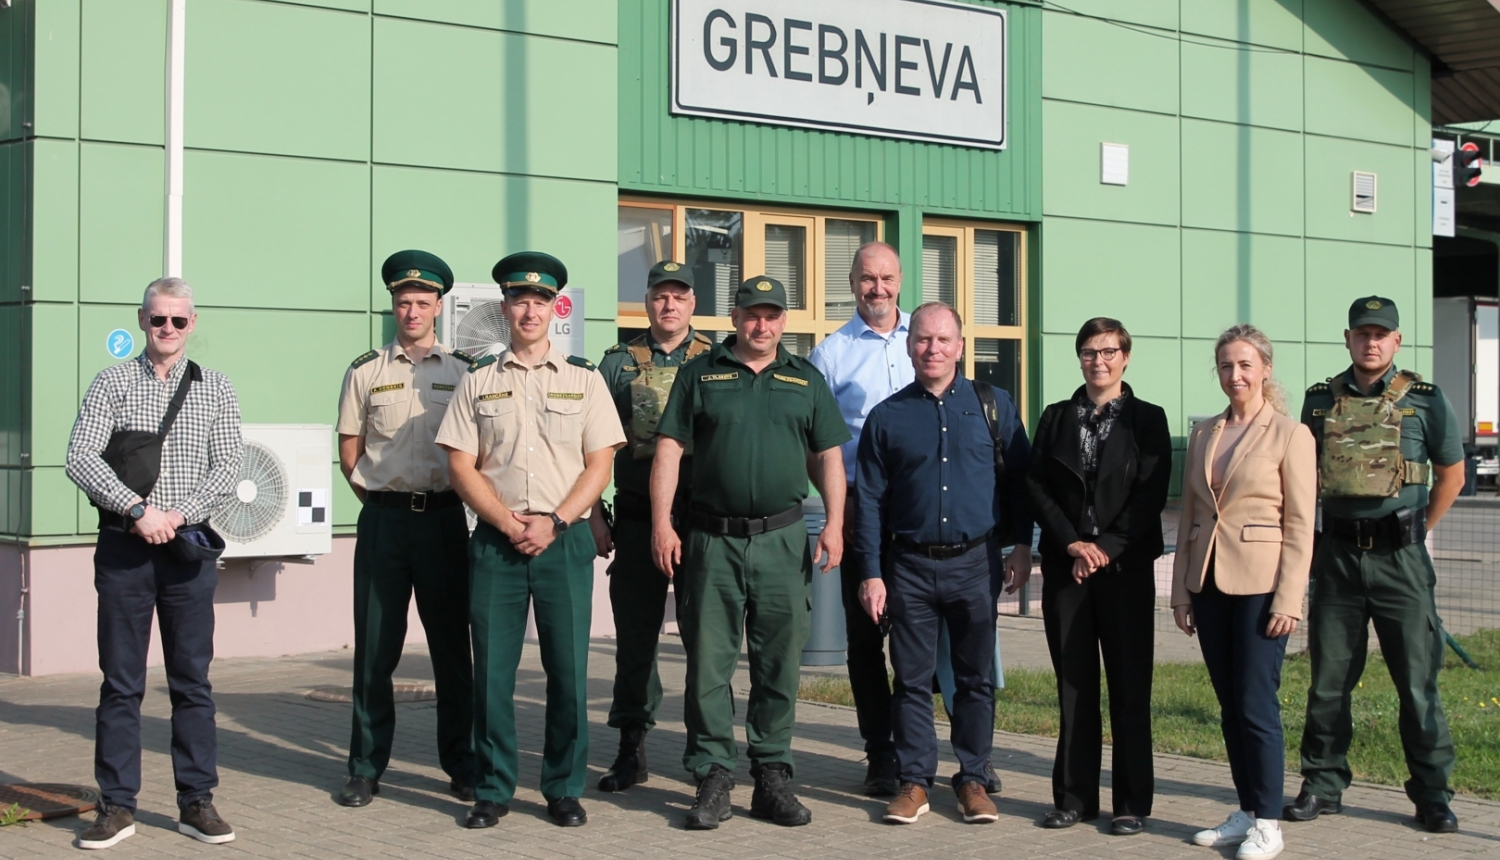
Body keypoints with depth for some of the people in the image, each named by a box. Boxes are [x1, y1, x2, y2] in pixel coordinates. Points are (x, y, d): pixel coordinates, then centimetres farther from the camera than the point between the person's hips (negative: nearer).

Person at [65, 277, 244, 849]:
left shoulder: (214, 390, 8)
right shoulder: (112, 383, 4)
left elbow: (228, 468, 1)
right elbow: (80, 458, -5)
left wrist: (179, 514, -13)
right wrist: (138, 509, -15)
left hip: (190, 547, 1)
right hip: (124, 547, -1)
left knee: (192, 679, 5)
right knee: (121, 681, 2)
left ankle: (197, 802, 12)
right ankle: (117, 807, 8)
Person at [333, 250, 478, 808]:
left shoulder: (464, 371, 7)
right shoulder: (365, 372, 6)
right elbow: (349, 454, 10)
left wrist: (450, 499, 6)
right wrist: (383, 503, 6)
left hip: (444, 517, 0)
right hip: (383, 517, 0)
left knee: (451, 644, 5)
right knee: (375, 647, 2)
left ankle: (461, 763, 14)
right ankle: (366, 768, 9)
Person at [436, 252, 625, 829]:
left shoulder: (583, 379, 8)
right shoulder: (478, 381, 9)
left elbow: (600, 465, 3)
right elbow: (461, 466, 4)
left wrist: (553, 523, -9)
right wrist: (509, 524, -8)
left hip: (565, 541, 0)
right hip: (495, 542, 1)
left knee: (568, 670, 0)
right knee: (492, 670, 2)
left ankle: (565, 789, 12)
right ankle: (492, 790, 12)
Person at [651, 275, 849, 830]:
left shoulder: (806, 380, 12)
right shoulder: (700, 374, 7)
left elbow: (828, 456, 11)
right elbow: (669, 449, 2)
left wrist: (834, 524, -1)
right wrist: (662, 523, -6)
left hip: (783, 539, 1)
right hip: (712, 539, -1)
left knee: (780, 664, 4)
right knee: (709, 661, 0)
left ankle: (772, 776, 12)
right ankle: (713, 776, 6)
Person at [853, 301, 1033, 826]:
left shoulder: (993, 405, 4)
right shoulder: (887, 417, 4)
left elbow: (1018, 478, 7)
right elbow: (870, 500, 4)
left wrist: (1021, 546, 1)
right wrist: (871, 574, 0)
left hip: (976, 562, 0)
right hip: (910, 566, 0)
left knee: (977, 678, 6)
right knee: (912, 679, 4)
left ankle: (972, 779, 17)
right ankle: (915, 780, 13)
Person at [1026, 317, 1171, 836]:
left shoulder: (1147, 420, 3)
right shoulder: (1056, 419, 11)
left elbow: (1151, 495, -4)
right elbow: (1037, 488, 4)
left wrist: (1106, 548, -12)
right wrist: (1073, 545, -9)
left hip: (1126, 567, -2)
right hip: (1064, 566, 2)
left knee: (1130, 687, 0)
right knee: (1073, 686, 6)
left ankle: (1132, 803, 6)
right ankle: (1075, 797, 12)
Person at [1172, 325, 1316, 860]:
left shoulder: (1290, 435, -4)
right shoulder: (1203, 435, 11)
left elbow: (1300, 525, -7)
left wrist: (1288, 600, -13)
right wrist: (1181, 590, 10)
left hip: (1259, 584, -5)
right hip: (1208, 582, 6)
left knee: (1256, 705, -5)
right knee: (1229, 704, 9)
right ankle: (1246, 811, 18)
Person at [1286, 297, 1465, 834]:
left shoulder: (1424, 400, 0)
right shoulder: (1320, 401, 7)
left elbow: (1451, 474, 9)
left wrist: (1417, 530, 7)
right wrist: (1309, 540, 11)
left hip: (1400, 556, -2)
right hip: (1337, 556, 2)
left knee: (1418, 683, 0)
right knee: (1328, 681, 7)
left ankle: (1432, 795, 9)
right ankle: (1323, 786, 17)